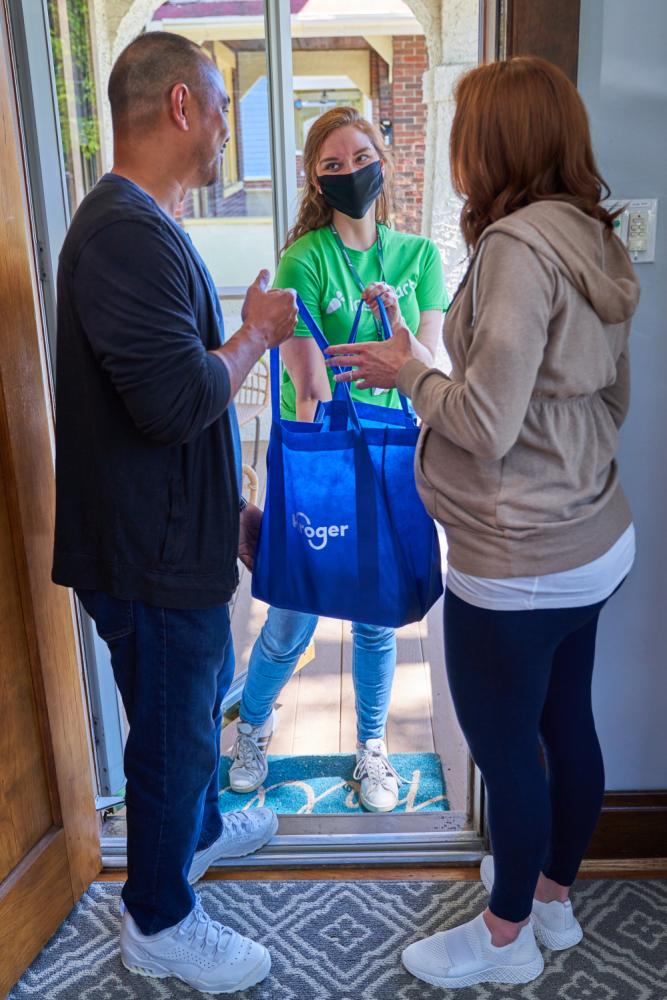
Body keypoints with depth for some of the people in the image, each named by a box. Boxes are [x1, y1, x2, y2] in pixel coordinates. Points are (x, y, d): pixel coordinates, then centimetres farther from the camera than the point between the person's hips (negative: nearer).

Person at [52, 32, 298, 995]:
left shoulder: (143, 226, 12)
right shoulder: (125, 232, -24)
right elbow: (179, 399, -32)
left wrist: (228, 507, 20)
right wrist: (256, 334, -14)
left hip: (179, 536, 10)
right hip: (149, 554, -10)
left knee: (204, 691, 27)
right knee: (173, 736, 8)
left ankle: (201, 827, 52)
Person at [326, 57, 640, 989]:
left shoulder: (518, 244, -21)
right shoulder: (594, 244, 7)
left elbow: (485, 423, -23)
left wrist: (409, 372, -7)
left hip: (517, 565, -9)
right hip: (595, 540, 9)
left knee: (505, 750, 9)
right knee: (566, 724, 22)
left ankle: (506, 937, 32)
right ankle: (553, 892, 44)